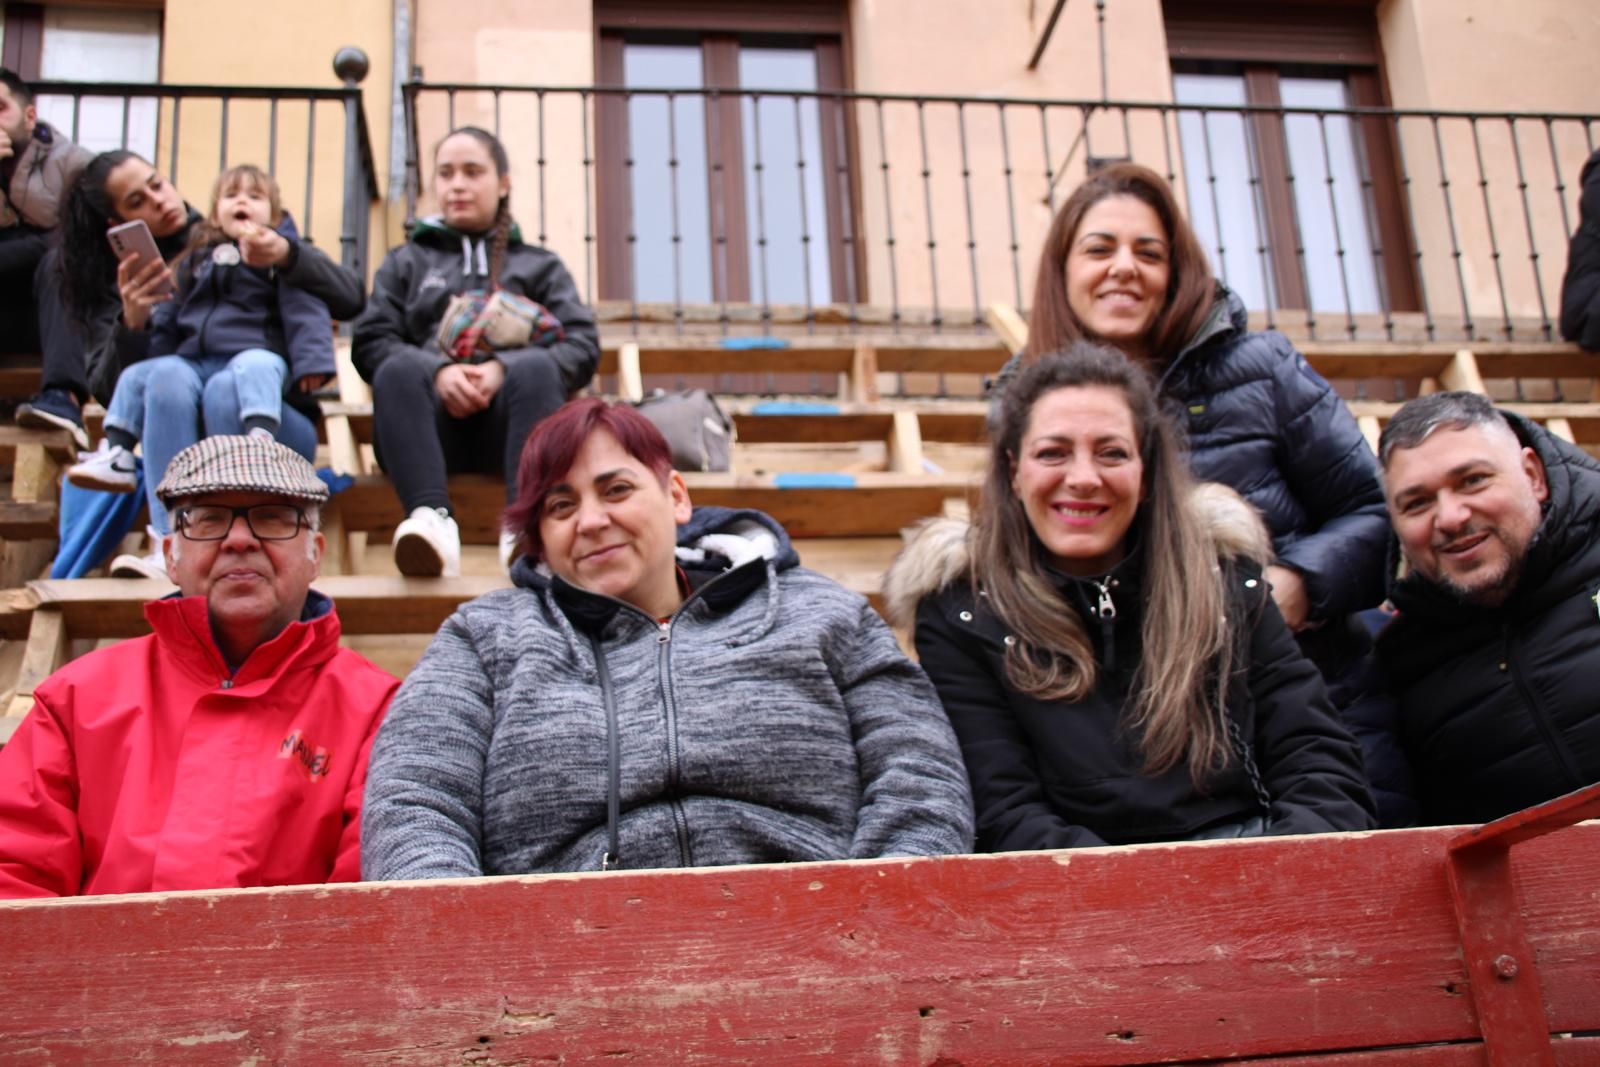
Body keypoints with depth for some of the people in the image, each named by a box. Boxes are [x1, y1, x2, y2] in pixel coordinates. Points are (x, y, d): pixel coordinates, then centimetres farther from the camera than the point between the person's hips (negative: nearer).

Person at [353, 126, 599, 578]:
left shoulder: (540, 265, 27)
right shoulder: (406, 263, 28)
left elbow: (583, 345, 8)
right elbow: (370, 341, 10)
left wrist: (504, 369, -12)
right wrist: (437, 371, -12)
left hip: (506, 421, 0)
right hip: (434, 426, 1)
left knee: (536, 367, -32)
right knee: (397, 370, -31)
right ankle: (431, 518, -55)